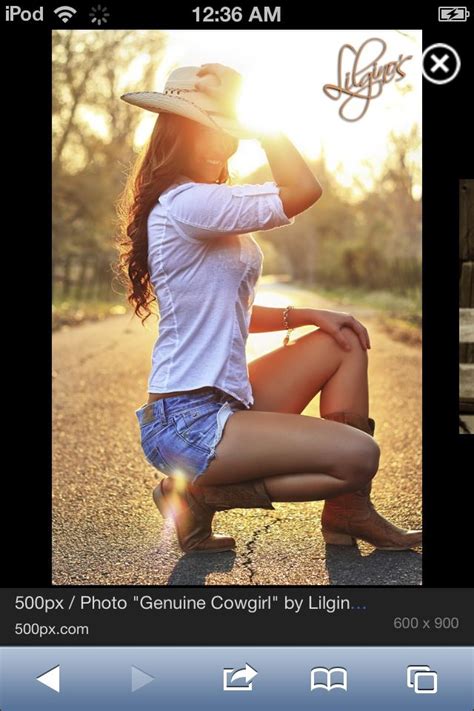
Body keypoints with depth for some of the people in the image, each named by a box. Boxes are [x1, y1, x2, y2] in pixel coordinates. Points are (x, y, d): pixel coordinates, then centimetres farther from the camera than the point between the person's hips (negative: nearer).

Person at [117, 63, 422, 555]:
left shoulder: (209, 210, 15)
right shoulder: (185, 202, -18)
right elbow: (304, 191, -25)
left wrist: (306, 316, 6)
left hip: (224, 399, 11)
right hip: (188, 421, -10)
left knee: (345, 343, 14)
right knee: (359, 455, -18)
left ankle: (347, 511, 11)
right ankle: (200, 494, -2)